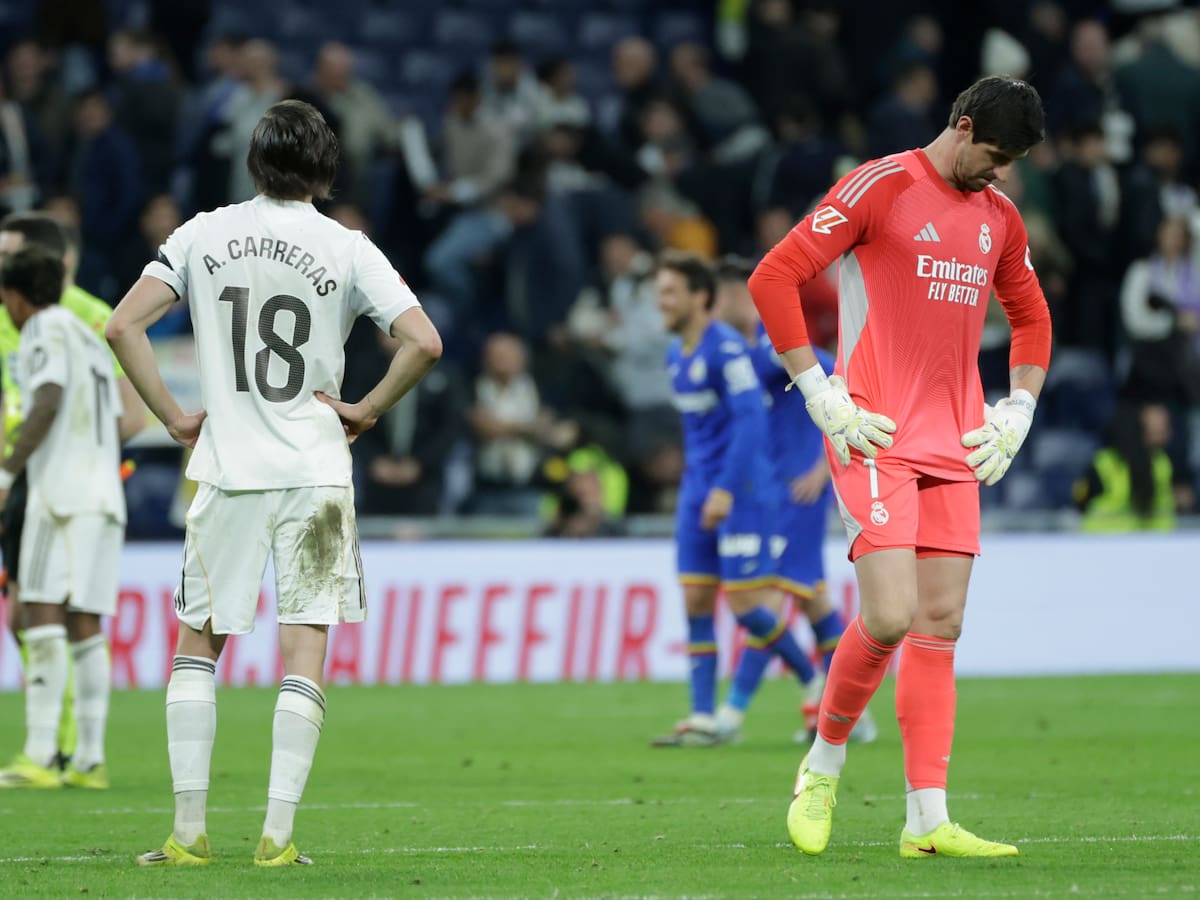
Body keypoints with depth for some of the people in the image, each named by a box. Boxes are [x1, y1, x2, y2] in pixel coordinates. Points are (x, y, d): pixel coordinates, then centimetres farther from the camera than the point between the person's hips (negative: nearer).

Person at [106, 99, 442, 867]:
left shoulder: (203, 236, 3)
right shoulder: (346, 249, -3)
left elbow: (122, 327, -4)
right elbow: (424, 343, -12)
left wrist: (173, 417, 3)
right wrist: (365, 412, 0)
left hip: (224, 467, 2)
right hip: (313, 471, -2)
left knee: (197, 642, 12)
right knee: (305, 649, 1)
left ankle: (190, 830, 7)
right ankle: (278, 833, -6)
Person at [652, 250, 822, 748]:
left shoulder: (727, 347, -15)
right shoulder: (675, 355, 12)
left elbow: (750, 420, -21)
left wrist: (726, 489, -26)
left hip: (740, 488, -8)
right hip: (698, 490, 8)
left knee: (746, 602, -8)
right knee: (696, 600, 2)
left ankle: (815, 679, 12)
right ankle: (703, 717, 3)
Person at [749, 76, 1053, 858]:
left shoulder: (999, 217, 13)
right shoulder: (881, 187, -7)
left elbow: (1032, 317, 29)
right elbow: (773, 278, -10)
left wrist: (1017, 413, 15)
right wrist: (823, 397, -12)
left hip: (955, 445, 6)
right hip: (876, 439, -6)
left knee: (941, 626, 1)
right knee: (891, 616, -16)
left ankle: (928, 821, 1)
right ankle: (823, 764, 8)